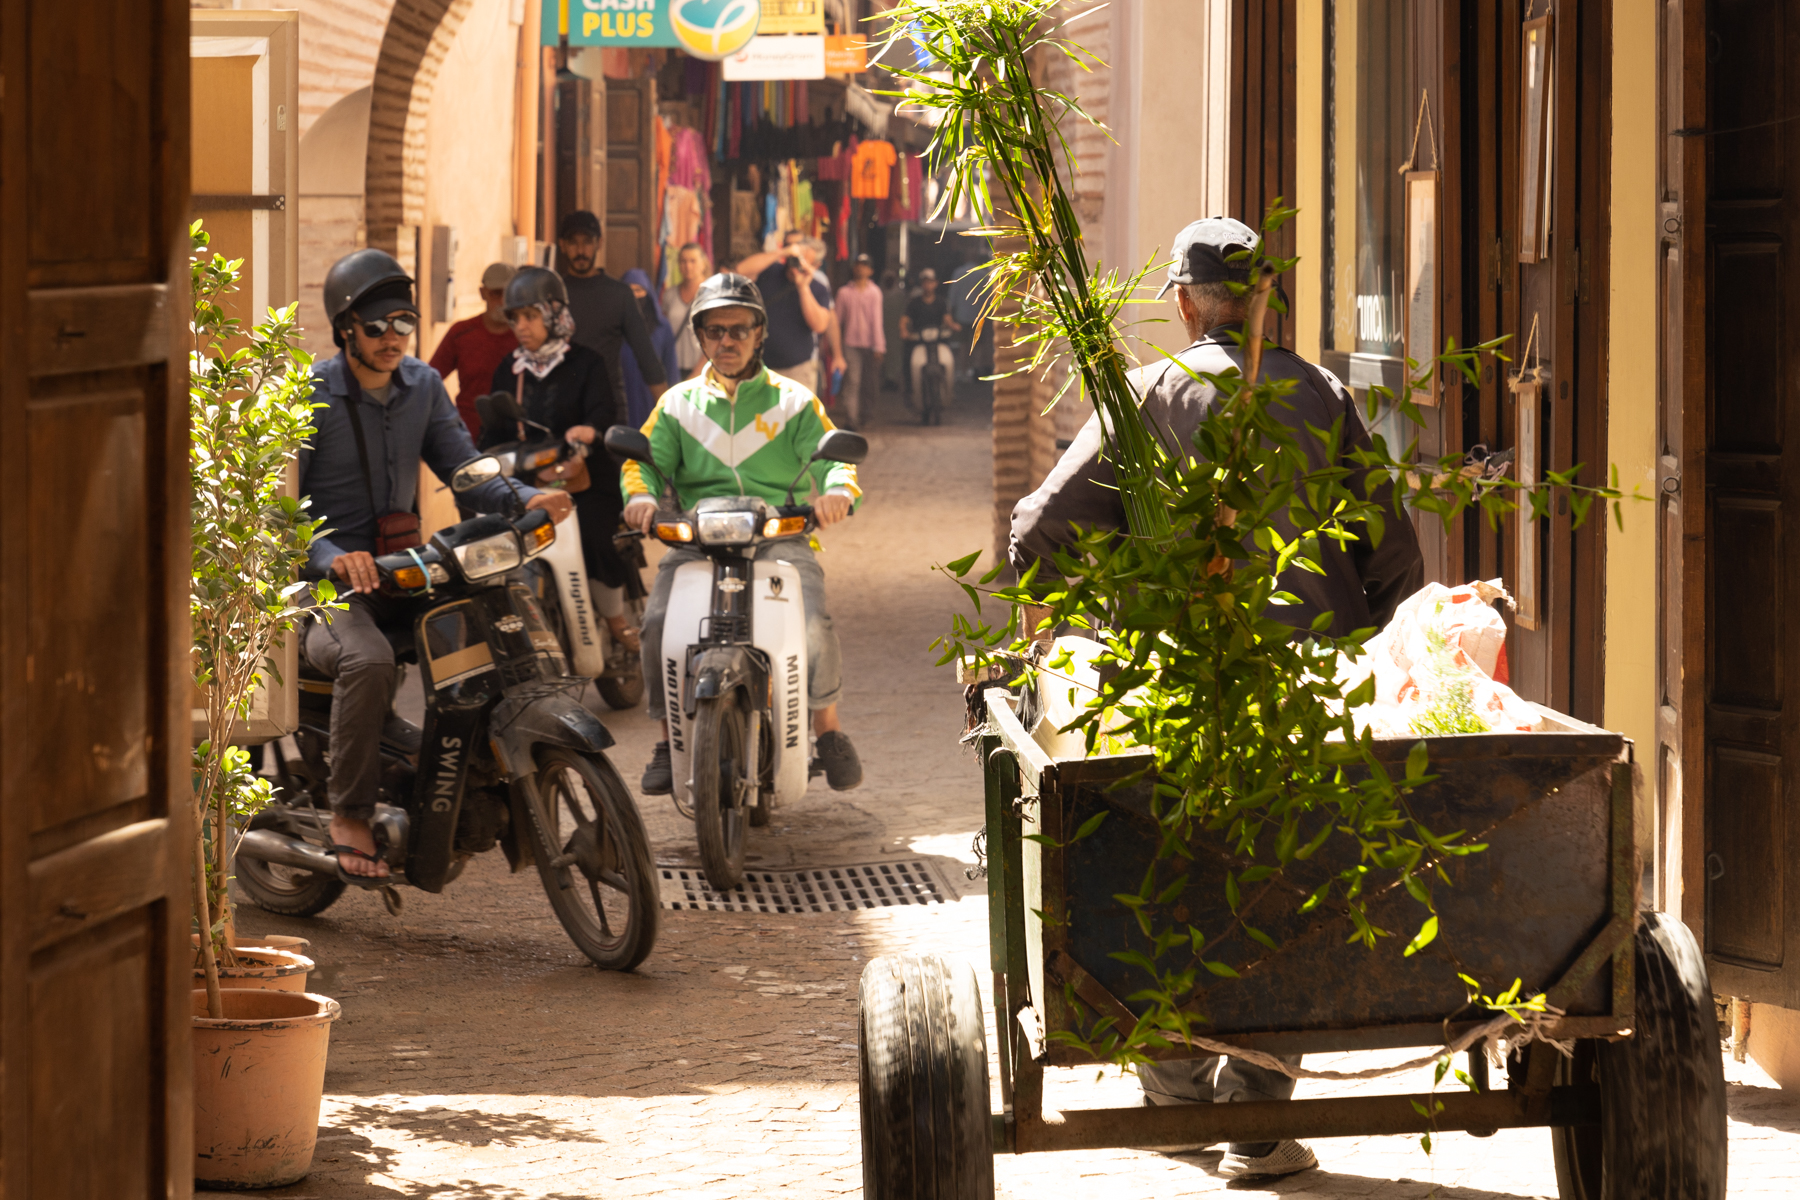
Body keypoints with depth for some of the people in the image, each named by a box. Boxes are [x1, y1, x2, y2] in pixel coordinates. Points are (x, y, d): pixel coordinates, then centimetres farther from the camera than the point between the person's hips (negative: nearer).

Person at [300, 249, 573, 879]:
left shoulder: (423, 385, 10)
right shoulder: (310, 395, -8)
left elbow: (462, 467, 8)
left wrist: (526, 500, -12)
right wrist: (332, 558, -31)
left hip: (405, 570, 6)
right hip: (325, 584, -6)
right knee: (369, 660, -37)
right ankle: (349, 814, -23)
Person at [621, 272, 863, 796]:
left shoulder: (793, 401, 13)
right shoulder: (678, 404, 18)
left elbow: (830, 456, 3)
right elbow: (647, 458, 9)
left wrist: (838, 490, -21)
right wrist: (640, 493, -15)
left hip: (780, 536, -1)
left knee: (813, 619, -28)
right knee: (658, 622, -25)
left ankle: (828, 728, -7)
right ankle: (670, 738, -8)